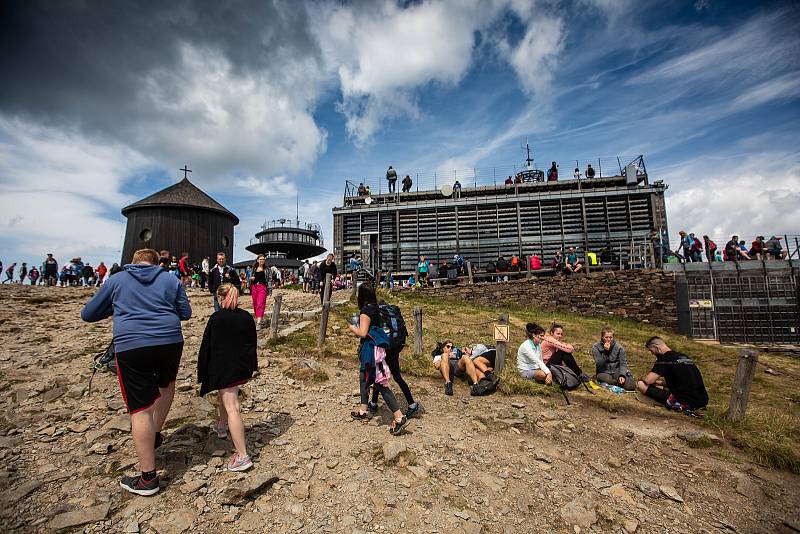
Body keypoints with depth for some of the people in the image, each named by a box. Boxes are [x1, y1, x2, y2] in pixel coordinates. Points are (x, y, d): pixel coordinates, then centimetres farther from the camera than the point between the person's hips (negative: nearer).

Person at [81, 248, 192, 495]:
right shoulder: (171, 280, 13)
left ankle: (148, 478, 10)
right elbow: (186, 313, 17)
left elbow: (88, 314, 21)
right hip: (170, 342, 2)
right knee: (166, 384, 32)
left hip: (131, 346, -1)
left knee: (141, 409, 2)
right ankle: (155, 435, 36)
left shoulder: (116, 280, 13)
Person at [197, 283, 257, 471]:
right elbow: (253, 343, 12)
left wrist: (202, 372, 5)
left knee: (232, 408, -8)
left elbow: (206, 346, -5)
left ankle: (242, 456, -10)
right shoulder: (247, 317, 4)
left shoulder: (216, 318, -8)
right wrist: (252, 366, 24)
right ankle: (222, 426, 53)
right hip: (244, 367, 6)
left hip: (224, 368, -6)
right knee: (227, 395, 32)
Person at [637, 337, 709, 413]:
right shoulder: (684, 356, 15)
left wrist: (641, 379, 6)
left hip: (685, 403, -9)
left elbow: (648, 380, -16)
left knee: (640, 385, -11)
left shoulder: (664, 358, -11)